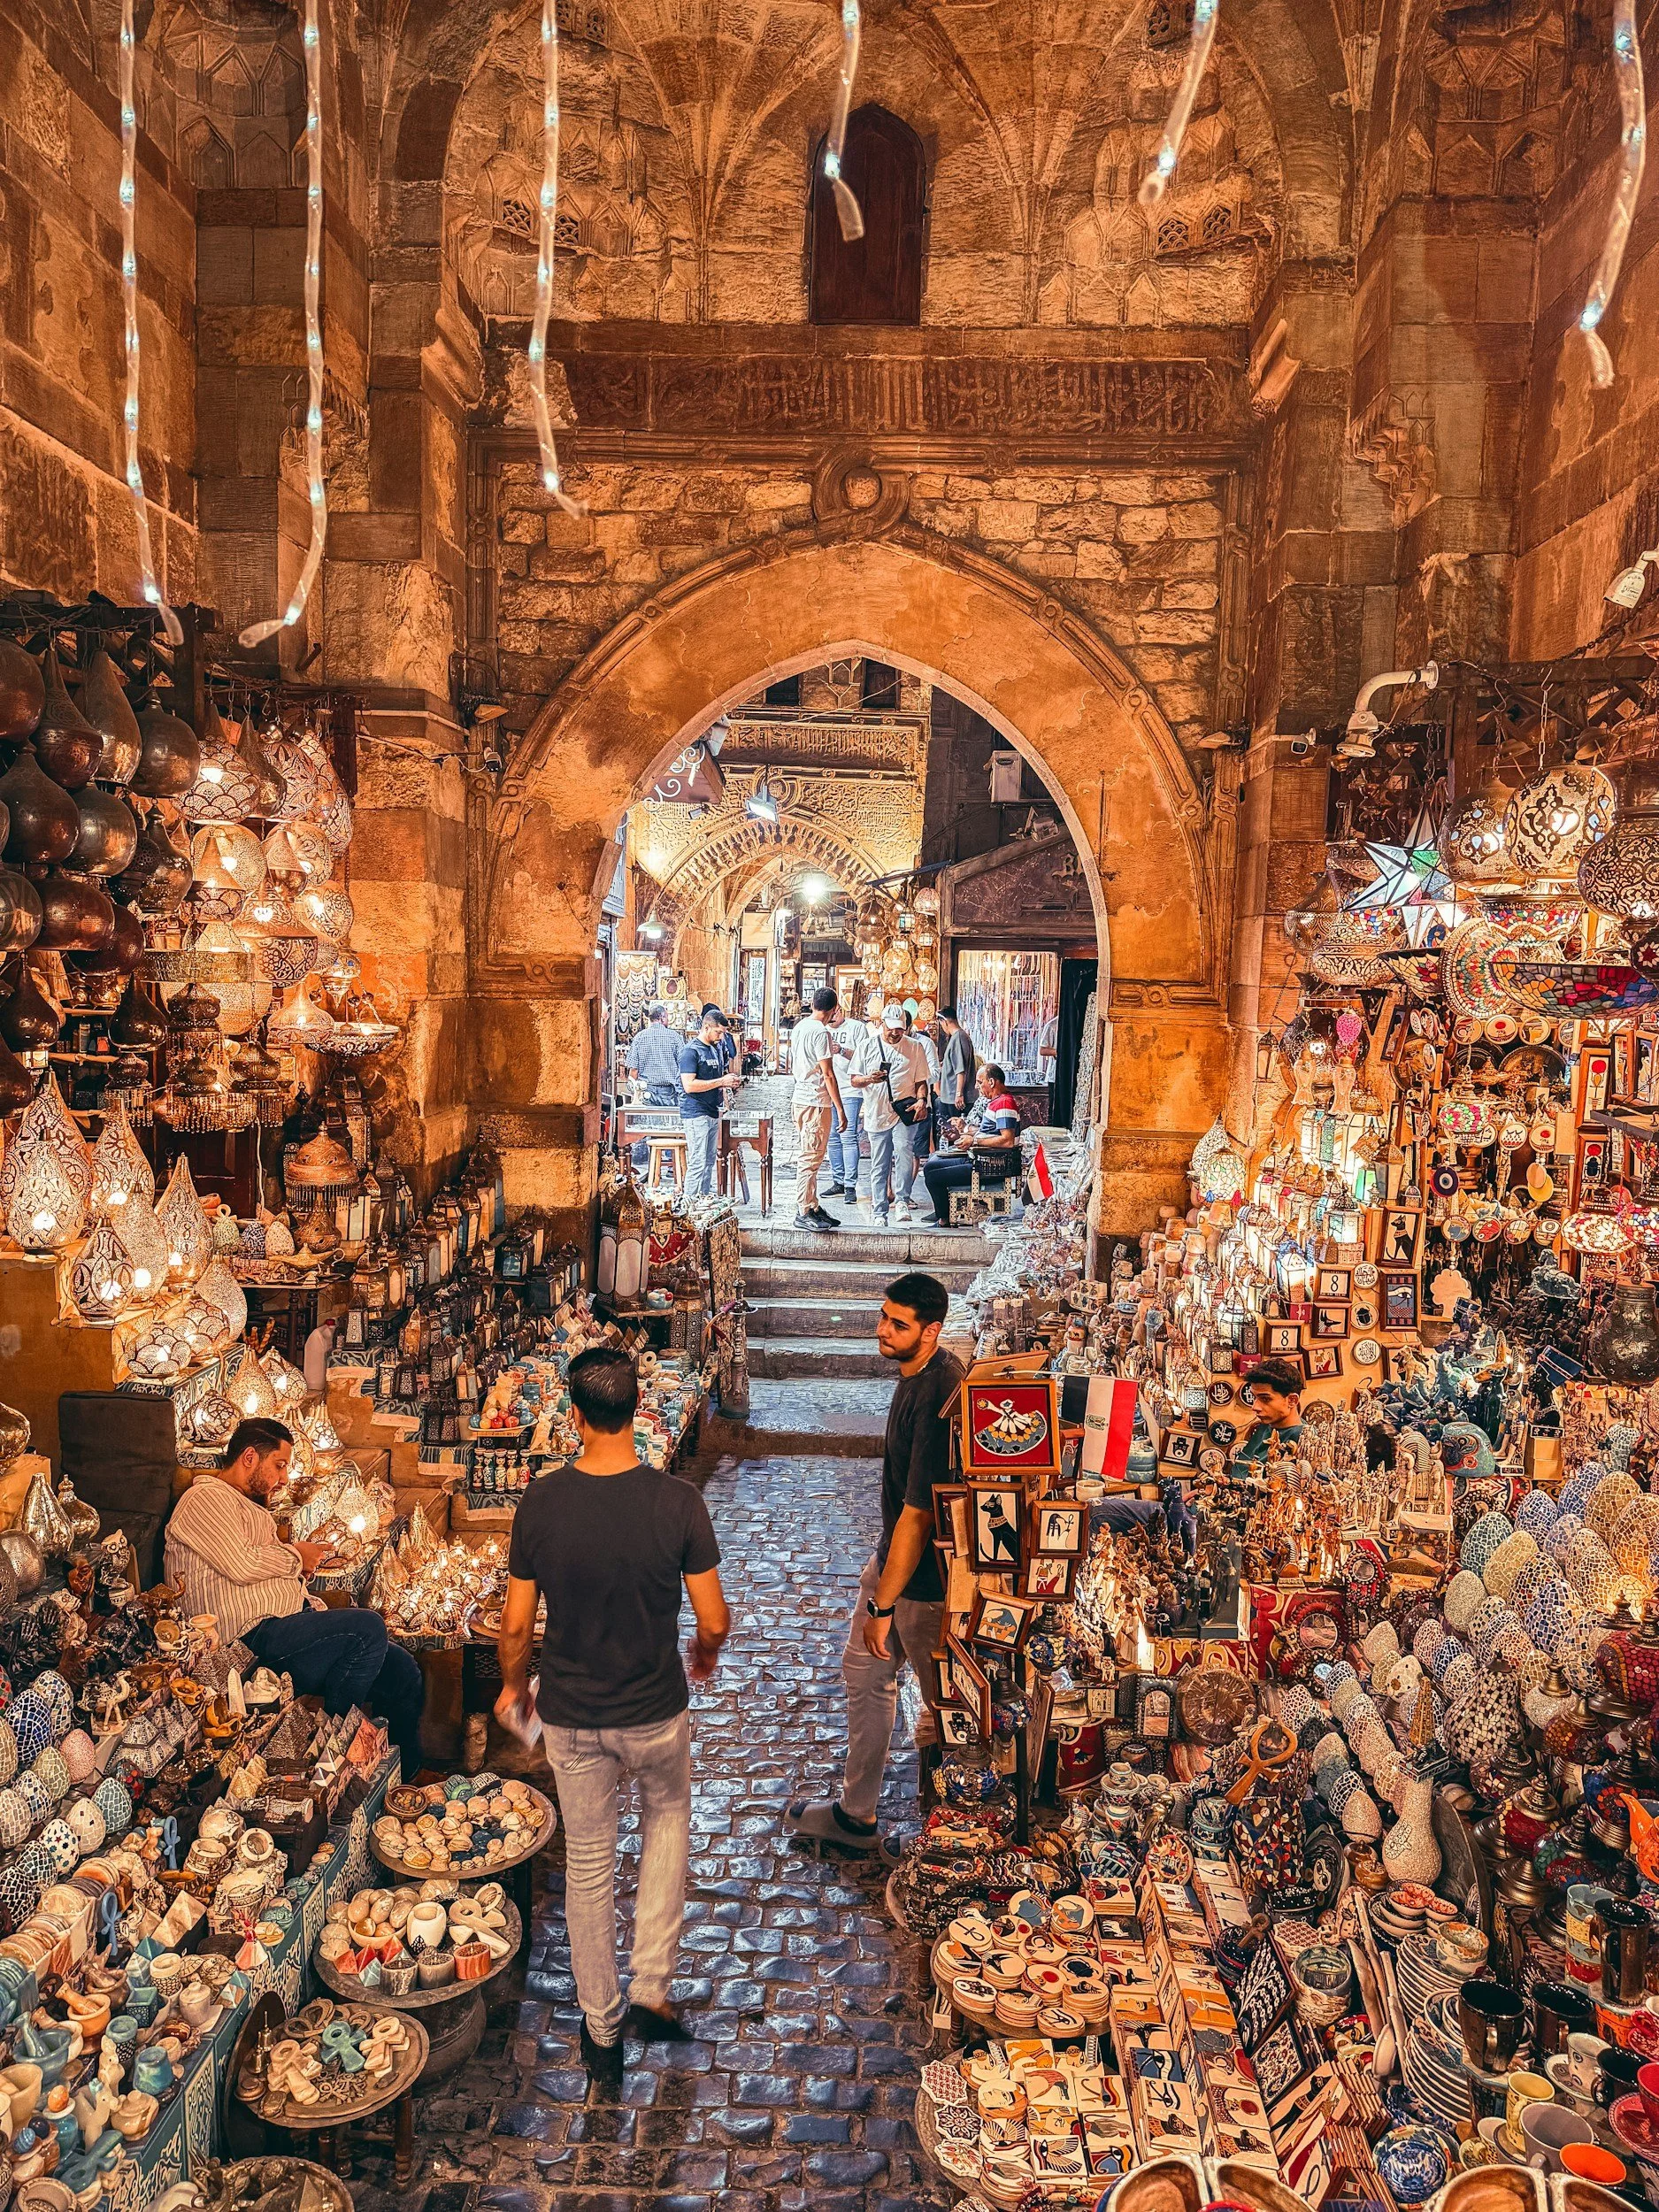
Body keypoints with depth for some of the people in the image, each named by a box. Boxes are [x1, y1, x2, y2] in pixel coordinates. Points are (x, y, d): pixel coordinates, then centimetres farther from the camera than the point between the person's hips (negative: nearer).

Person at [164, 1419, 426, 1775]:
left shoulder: (251, 1507, 29)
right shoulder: (206, 1499, -4)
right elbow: (241, 1565, -20)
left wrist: (319, 1611, 13)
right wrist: (296, 1556, -3)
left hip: (289, 1623, 10)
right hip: (254, 1638, -10)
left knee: (402, 1673, -1)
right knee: (367, 1627, -28)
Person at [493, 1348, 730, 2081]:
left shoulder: (540, 1504, -17)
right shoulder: (677, 1502, -20)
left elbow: (517, 1623, -8)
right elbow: (714, 1621, -13)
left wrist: (513, 1684, 12)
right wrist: (704, 1654, 11)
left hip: (572, 1717, 1)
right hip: (655, 1712, -1)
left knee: (588, 1865, 19)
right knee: (667, 1818, 29)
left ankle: (602, 2030, 33)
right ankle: (650, 1989, 27)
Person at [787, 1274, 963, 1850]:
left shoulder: (935, 1399, -31)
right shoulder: (918, 1374, 0)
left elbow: (917, 1515, -28)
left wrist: (882, 1605, -21)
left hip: (923, 1577, -10)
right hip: (892, 1555, 10)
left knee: (942, 1699, 12)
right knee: (863, 1670, 19)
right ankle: (856, 1813, 33)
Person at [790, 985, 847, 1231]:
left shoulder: (799, 1027, 12)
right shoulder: (821, 1032, -16)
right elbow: (828, 1074, -17)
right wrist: (840, 1108, -14)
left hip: (800, 1097, 10)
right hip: (816, 1101, -10)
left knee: (808, 1157, 14)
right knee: (810, 1158, -6)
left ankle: (812, 1208, 20)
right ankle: (804, 1213, -3)